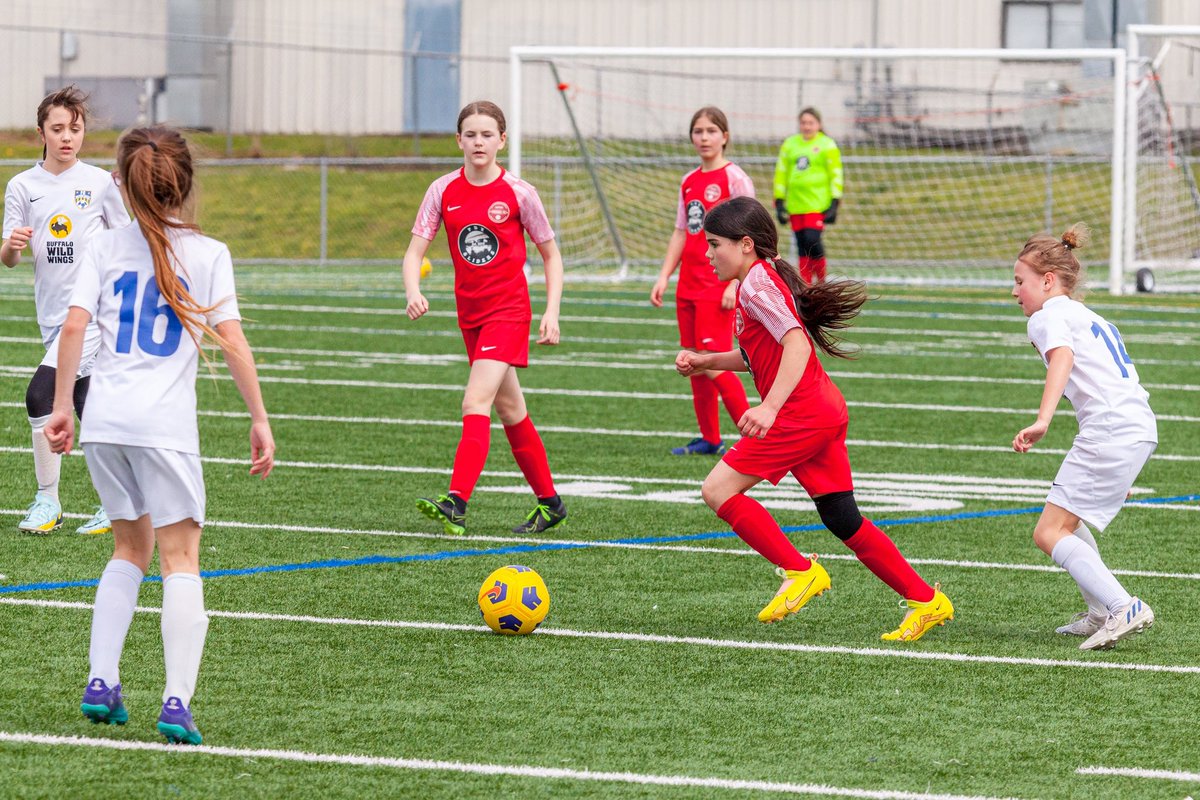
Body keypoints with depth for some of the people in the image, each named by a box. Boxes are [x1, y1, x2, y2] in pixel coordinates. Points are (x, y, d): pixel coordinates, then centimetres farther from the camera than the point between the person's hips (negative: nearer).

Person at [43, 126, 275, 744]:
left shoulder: (104, 248, 8)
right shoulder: (207, 253, 1)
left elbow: (74, 326, 0)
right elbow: (231, 340, -5)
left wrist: (62, 407, 7)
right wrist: (259, 418, 0)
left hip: (104, 418, 3)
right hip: (165, 424, -3)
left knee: (131, 547, 21)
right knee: (180, 557, 2)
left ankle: (101, 681, 11)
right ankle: (177, 702, -11)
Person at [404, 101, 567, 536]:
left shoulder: (517, 193, -7)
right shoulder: (443, 191, 1)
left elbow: (551, 255, 3)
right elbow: (415, 251, -2)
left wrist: (552, 312, -6)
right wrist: (413, 291, -22)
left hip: (508, 309, -5)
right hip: (470, 312, 5)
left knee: (476, 402, -20)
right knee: (510, 409, 14)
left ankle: (456, 504, -30)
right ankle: (549, 502, 26)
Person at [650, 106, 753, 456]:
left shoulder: (734, 179, -7)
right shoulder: (689, 182, 14)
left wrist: (734, 284, -17)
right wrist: (663, 278, 11)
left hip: (718, 285, -7)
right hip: (689, 284, 7)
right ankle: (709, 438, 16)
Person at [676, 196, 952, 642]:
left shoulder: (757, 284, -12)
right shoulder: (764, 279, 18)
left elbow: (796, 344, -25)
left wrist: (769, 408, -34)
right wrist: (704, 362, 19)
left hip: (801, 415, -10)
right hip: (824, 411, 10)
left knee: (718, 490, -9)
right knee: (844, 521, 12)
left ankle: (800, 572, -6)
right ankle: (927, 602, 14)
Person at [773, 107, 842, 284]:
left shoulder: (827, 145, 2)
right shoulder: (789, 144, 12)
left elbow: (836, 175, 0)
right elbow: (781, 173, 16)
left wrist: (834, 204, -7)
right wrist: (779, 202, 11)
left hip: (818, 203, -4)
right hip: (796, 204, 4)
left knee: (812, 239, -17)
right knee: (802, 245, 4)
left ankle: (822, 281, 1)